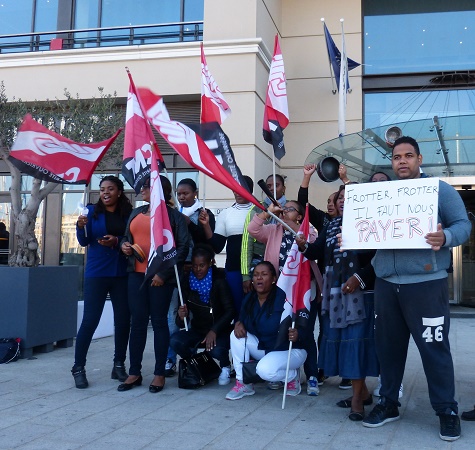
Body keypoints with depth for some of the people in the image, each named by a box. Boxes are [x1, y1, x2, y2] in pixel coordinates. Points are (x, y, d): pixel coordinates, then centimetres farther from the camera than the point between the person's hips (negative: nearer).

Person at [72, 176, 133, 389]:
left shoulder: (128, 213, 5)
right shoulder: (92, 211, 3)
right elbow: (84, 241, -1)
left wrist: (117, 241, -15)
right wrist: (81, 226, -20)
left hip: (122, 274, 2)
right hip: (97, 273, -2)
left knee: (123, 320, 4)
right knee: (90, 320, -4)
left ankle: (119, 365, 18)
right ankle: (78, 368, 6)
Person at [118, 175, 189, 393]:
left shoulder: (173, 215, -2)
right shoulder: (136, 213, 16)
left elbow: (183, 246, -7)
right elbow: (126, 237, 25)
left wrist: (164, 273, -13)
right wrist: (124, 245, -1)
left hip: (160, 277, -5)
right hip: (137, 274, 5)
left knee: (159, 322, 2)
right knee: (137, 322, 6)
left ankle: (159, 373, 11)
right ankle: (134, 373, 13)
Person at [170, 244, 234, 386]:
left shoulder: (219, 281, -12)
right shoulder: (187, 282, -2)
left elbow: (230, 311, -15)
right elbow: (181, 323, -1)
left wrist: (214, 331, -27)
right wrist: (181, 317, -26)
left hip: (219, 330, -3)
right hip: (197, 330, 3)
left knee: (217, 350, -34)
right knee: (175, 341, -26)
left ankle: (225, 367, 5)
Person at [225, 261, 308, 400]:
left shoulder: (284, 298, -23)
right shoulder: (249, 299, -3)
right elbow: (242, 319, 8)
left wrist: (297, 334, -46)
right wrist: (238, 323, -16)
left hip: (289, 350, -6)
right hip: (262, 347, 6)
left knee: (265, 370, -33)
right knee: (236, 335, -16)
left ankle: (293, 376, 2)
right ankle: (243, 384, -6)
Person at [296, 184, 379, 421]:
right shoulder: (331, 226, 13)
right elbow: (319, 252, 8)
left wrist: (359, 277, -20)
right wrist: (305, 246, -12)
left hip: (359, 291, -7)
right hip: (334, 291, 7)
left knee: (355, 339, -7)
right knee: (338, 339, 9)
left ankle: (357, 396, 2)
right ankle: (362, 392, 22)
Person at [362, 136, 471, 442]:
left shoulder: (440, 189, 1)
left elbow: (463, 224, -5)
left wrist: (445, 238, -26)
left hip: (426, 284, -5)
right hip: (386, 283, 5)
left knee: (434, 348, -1)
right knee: (388, 346, 12)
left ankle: (447, 411, 14)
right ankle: (388, 403, 26)